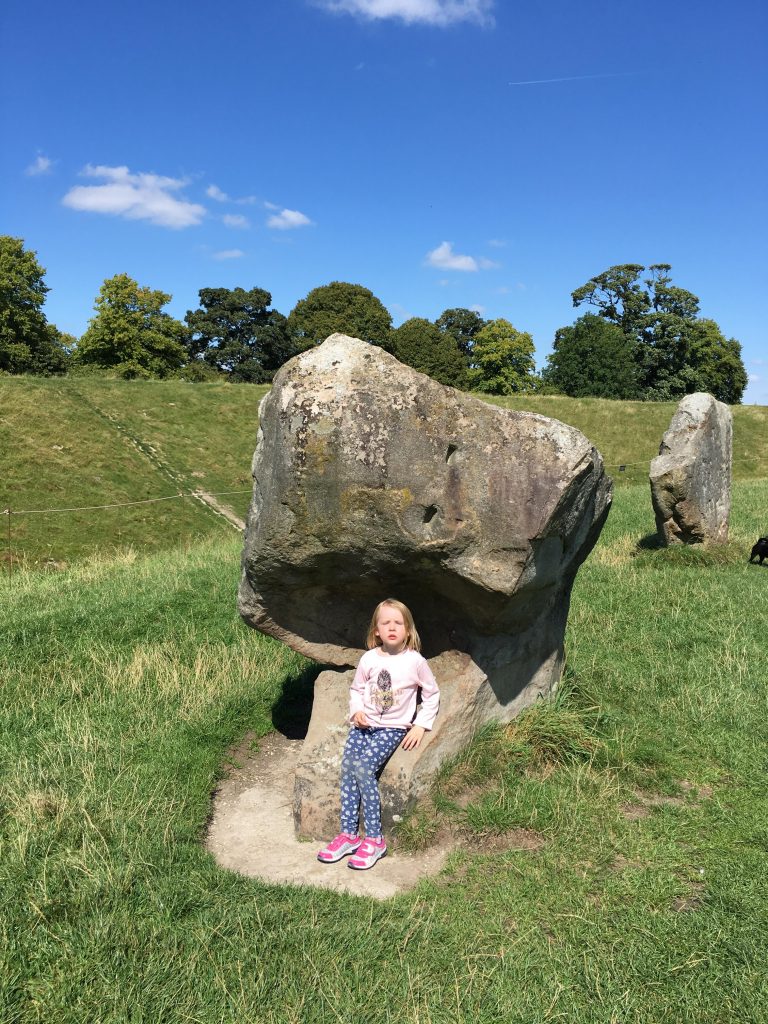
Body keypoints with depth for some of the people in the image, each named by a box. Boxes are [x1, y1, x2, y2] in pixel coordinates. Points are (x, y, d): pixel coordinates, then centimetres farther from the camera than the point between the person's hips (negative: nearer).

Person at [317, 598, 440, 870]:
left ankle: (374, 839, -14)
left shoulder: (415, 661, -7)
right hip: (364, 724, 4)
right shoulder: (369, 659, 1)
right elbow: (356, 689, 15)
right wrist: (356, 710, -4)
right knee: (346, 767, -15)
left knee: (363, 767, -23)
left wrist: (420, 726, -3)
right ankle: (348, 834, -4)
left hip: (393, 728, -4)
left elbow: (432, 694, 4)